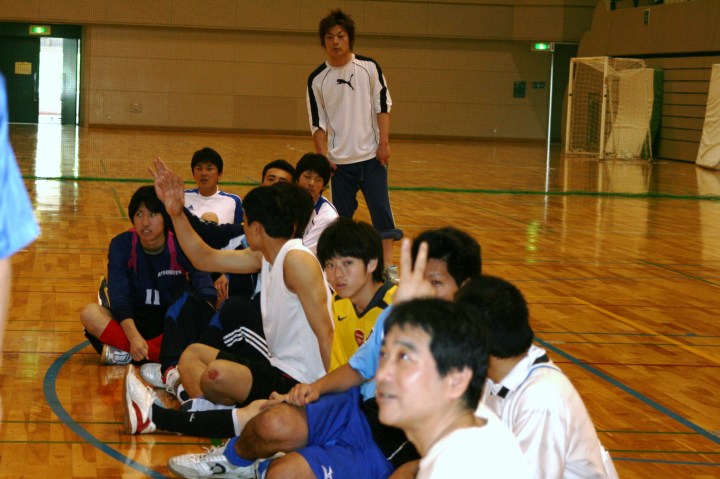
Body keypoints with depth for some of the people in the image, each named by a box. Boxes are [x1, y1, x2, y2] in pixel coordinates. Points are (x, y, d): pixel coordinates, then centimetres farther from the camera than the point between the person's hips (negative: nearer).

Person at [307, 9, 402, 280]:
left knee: (381, 210, -5)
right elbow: (317, 123, 3)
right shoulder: (317, 79, 0)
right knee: (341, 217, 5)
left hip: (371, 156, -1)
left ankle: (387, 266, 0)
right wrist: (322, 158, -4)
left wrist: (384, 142, -6)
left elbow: (383, 106, 2)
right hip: (340, 161, 1)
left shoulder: (369, 68, 0)